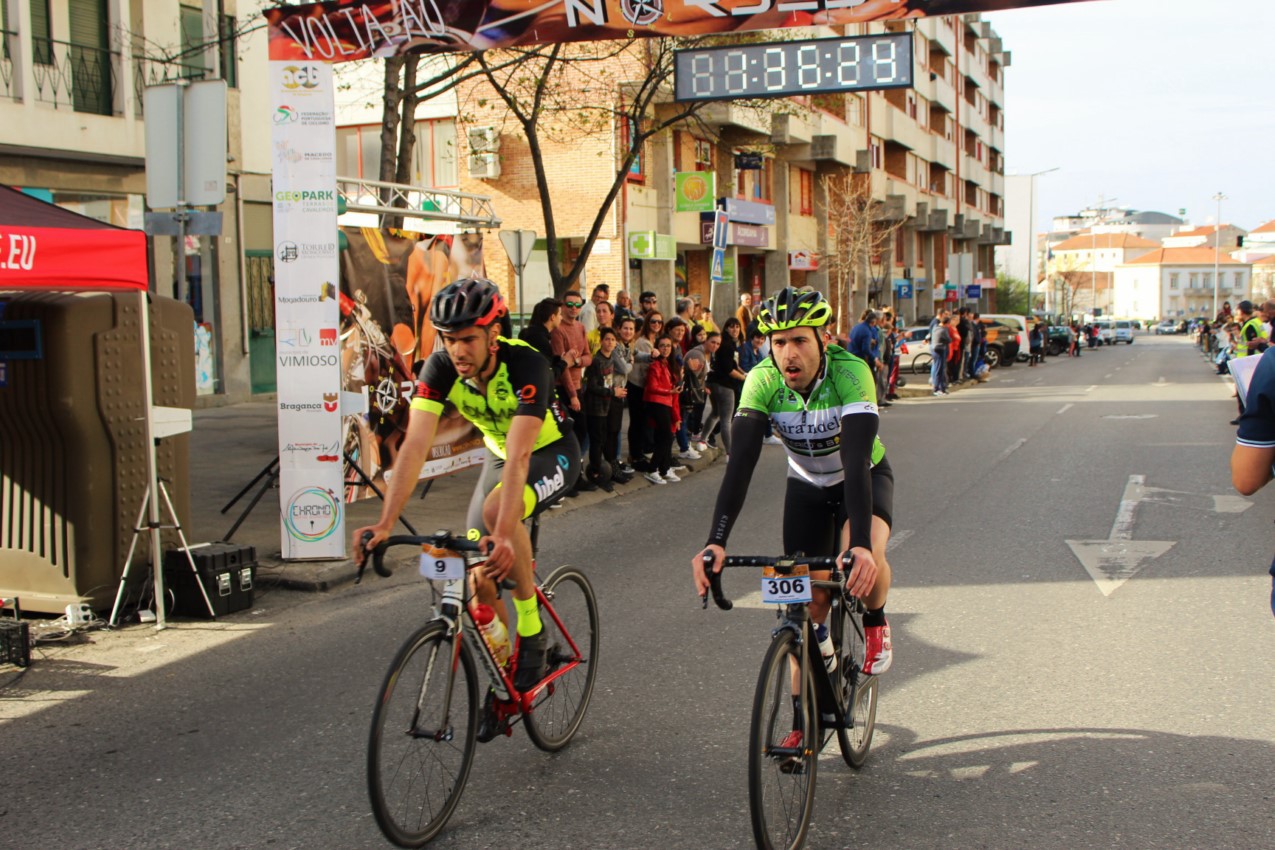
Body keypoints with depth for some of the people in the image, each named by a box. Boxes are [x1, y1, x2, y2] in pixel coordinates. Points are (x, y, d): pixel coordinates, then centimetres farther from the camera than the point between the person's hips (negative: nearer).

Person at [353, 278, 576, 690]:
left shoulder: (526, 364, -35)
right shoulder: (440, 367, -22)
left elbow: (519, 458, -44)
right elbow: (415, 446, -30)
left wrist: (503, 536, -55)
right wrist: (385, 524, -41)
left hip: (551, 453, -6)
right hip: (498, 454, 6)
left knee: (497, 509, -35)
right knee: (478, 573, -3)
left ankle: (532, 631, -19)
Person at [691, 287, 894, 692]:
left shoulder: (850, 372, -34)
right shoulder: (762, 381, -26)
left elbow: (856, 460, -43)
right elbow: (741, 464, -33)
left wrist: (861, 545, -56)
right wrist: (715, 542, -46)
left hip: (865, 477, -3)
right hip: (807, 485, 3)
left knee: (864, 560, -32)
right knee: (809, 597, -5)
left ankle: (876, 622, 2)